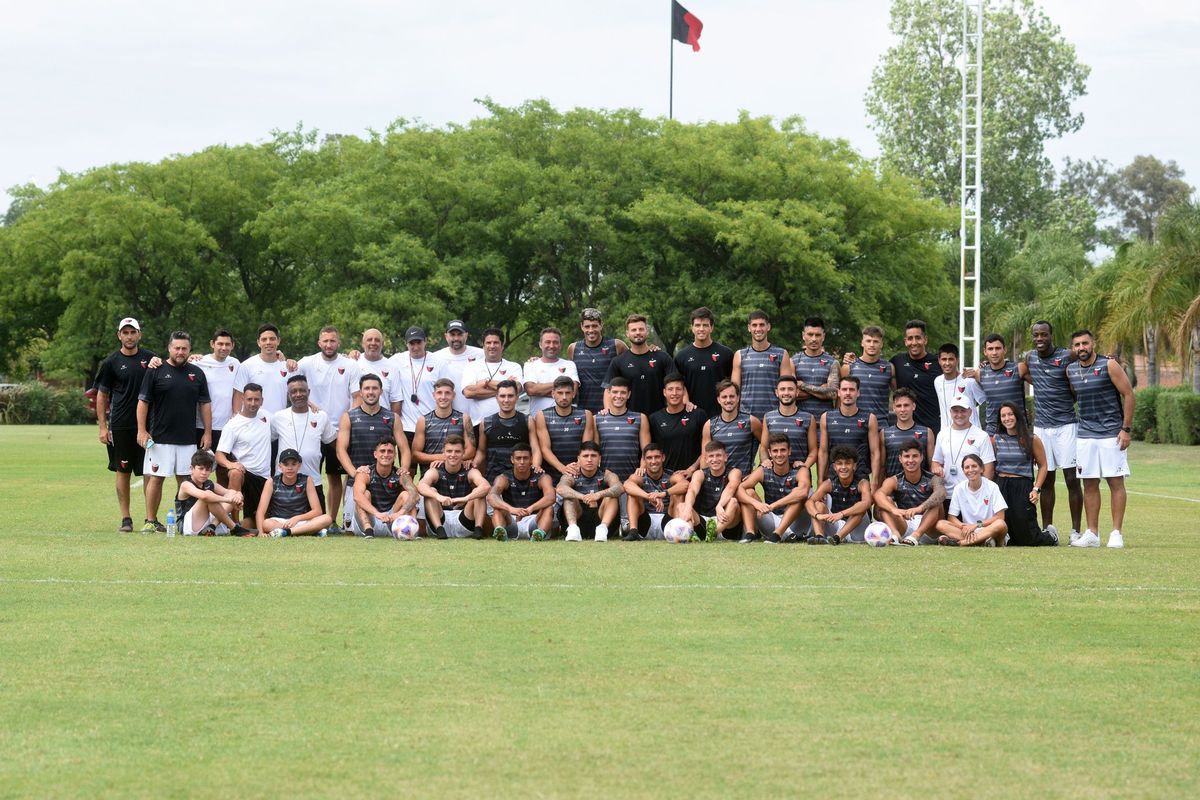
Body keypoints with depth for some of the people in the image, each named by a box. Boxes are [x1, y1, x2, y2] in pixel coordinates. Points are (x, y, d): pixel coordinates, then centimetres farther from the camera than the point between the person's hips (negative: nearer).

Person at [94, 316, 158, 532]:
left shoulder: (149, 358, 8)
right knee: (123, 471, 2)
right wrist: (103, 427, -3)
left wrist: (158, 366, -9)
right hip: (121, 425, -2)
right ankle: (126, 518, 8)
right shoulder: (111, 362, 2)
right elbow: (101, 395, 4)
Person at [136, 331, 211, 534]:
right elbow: (143, 401, 0)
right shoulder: (155, 371, 1)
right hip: (159, 438, -3)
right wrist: (142, 430, -7)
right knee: (155, 478, -3)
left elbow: (205, 404, 13)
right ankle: (151, 521, 3)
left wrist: (207, 432, 6)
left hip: (188, 439, 3)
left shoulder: (197, 373, 11)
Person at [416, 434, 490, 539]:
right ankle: (439, 529, -31)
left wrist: (466, 498, -44)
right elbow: (421, 486, -27)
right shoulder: (435, 471, -3)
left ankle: (478, 529, -29)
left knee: (478, 492, -17)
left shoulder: (470, 472, -3)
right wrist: (438, 496, -47)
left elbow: (486, 487, -25)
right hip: (441, 521, 0)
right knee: (431, 491, -19)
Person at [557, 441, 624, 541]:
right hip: (579, 520, 0)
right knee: (569, 496, -18)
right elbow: (560, 489, -24)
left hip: (600, 517, 0)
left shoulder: (605, 475, 0)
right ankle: (573, 529, -39)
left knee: (611, 497, -19)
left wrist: (599, 495, -41)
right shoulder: (572, 476, 0)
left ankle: (603, 528, -41)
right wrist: (582, 497, -41)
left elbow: (619, 488, -22)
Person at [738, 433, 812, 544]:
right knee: (748, 492, -10)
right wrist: (756, 503, -37)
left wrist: (772, 506, -41)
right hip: (771, 523, 3)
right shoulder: (763, 471, -3)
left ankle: (777, 534, -36)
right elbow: (739, 489, -16)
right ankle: (749, 533, -28)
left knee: (798, 494, -28)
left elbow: (803, 492, -34)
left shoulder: (799, 470, -11)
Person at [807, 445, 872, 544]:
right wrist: (818, 515, -40)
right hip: (835, 528, 3)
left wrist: (841, 514, -46)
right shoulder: (829, 484, -3)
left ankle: (838, 537, -41)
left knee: (860, 508, -27)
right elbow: (810, 501, -17)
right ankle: (819, 536, -38)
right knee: (818, 504, -13)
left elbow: (866, 503, -33)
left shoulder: (862, 483, -11)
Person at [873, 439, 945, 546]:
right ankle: (895, 534, -42)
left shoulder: (932, 479, -4)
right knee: (885, 501, -16)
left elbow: (941, 493, -28)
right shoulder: (894, 481, 1)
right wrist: (894, 509, -44)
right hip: (904, 527, 2)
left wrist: (920, 508, -49)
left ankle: (916, 536, -42)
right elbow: (878, 494, -22)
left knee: (936, 502, -24)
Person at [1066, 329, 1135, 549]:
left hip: (1111, 434, -5)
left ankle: (1117, 533, -1)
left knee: (1116, 482, -4)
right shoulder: (1071, 370, 7)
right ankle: (1092, 534, 9)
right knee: (1089, 484, 4)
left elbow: (1128, 394, -7)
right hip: (1085, 434, 5)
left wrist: (1126, 428, -11)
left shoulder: (1109, 365, -7)